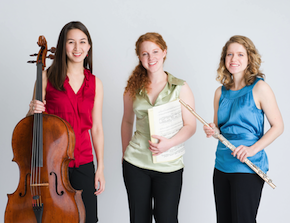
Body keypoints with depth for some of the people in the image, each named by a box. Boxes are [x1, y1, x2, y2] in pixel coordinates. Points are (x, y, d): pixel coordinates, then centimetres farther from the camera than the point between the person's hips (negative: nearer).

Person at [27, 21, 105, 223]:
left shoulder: (95, 84, 5)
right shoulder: (47, 77, -2)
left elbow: (97, 128, 7)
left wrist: (100, 168, 4)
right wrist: (33, 111, -20)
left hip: (83, 163, 2)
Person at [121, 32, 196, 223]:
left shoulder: (180, 88, -1)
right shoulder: (134, 88, 5)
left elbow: (190, 126, -3)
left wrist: (170, 142, -19)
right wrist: (125, 153, 14)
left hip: (169, 166, -2)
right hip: (136, 163, 2)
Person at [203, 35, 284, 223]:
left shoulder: (259, 88, -7)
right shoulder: (221, 92, 10)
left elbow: (278, 126, -7)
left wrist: (253, 149, -18)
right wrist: (213, 131, -4)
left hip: (248, 167, -6)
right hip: (222, 165, 6)